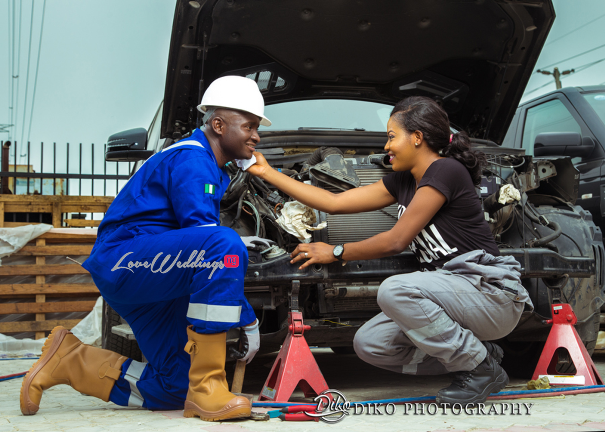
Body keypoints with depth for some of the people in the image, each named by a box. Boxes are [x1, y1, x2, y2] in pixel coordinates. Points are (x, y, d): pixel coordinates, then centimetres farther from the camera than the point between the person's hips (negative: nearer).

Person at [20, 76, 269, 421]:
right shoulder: (191, 158, -12)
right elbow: (208, 240, -20)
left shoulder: (214, 171, 20)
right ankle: (206, 388, -32)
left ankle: (70, 361, 13)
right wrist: (248, 318, -17)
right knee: (226, 245, -34)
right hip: (123, 259, -11)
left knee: (175, 388, 5)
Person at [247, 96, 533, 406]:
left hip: (492, 291, -9)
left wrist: (336, 253, -3)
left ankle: (481, 369, -13)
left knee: (394, 290, -31)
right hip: (454, 292, 9)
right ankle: (475, 355, 6)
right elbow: (334, 202, 13)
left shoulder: (445, 171, -14)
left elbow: (395, 241, -16)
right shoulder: (403, 182, 13)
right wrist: (268, 173, 14)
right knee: (368, 344, -3)